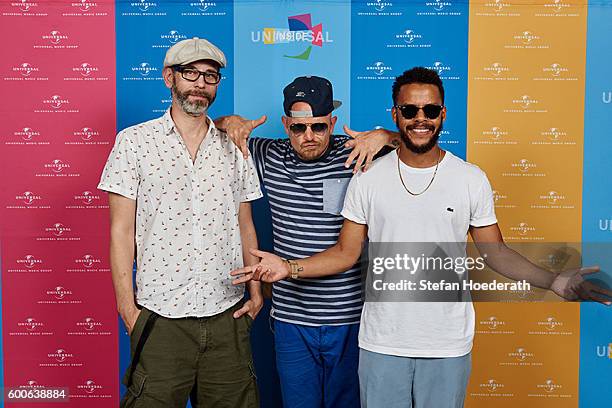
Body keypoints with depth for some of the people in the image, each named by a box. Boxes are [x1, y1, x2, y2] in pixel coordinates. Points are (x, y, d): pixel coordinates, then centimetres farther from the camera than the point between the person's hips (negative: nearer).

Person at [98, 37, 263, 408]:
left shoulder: (234, 147, 10)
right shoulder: (134, 141, 1)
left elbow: (245, 227, 13)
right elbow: (122, 230, -1)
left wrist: (256, 290, 3)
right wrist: (127, 307, -6)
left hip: (228, 315, 3)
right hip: (160, 318, -3)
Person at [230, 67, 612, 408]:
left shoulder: (472, 179, -2)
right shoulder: (368, 179, -2)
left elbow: (495, 251, 3)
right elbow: (347, 252, 1)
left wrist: (554, 281, -10)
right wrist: (290, 267, -12)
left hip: (449, 344, 0)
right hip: (381, 343, 0)